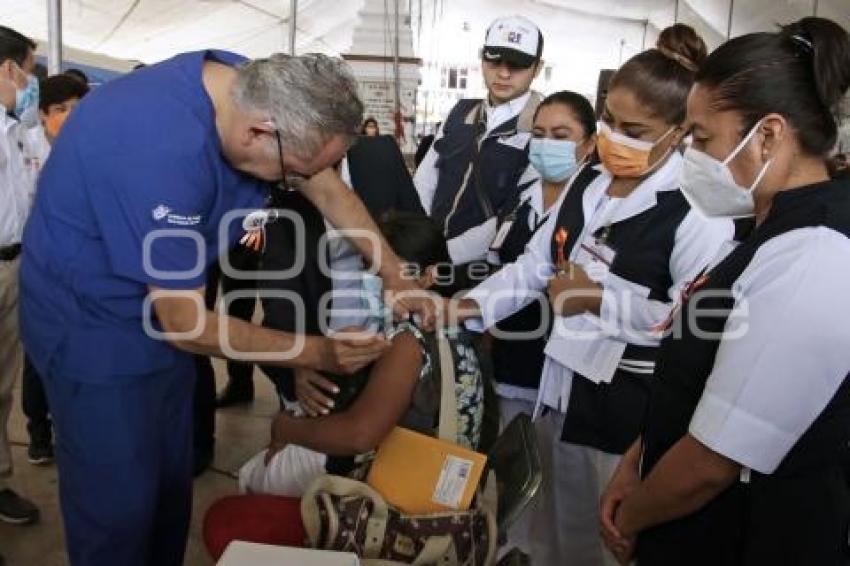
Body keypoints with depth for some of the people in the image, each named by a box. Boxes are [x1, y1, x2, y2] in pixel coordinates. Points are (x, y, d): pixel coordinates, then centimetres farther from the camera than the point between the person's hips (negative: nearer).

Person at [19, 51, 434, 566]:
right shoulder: (164, 148, -36)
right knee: (119, 508, 3)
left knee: (171, 488, 17)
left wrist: (397, 279, 3)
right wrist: (319, 352, -20)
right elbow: (187, 324, -28)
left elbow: (331, 190, 4)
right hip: (93, 323, -7)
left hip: (163, 312, 8)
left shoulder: (256, 87, -11)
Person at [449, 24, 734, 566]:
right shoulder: (589, 181, 6)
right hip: (563, 380, 7)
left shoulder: (698, 210, -17)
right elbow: (538, 261, 8)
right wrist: (473, 304, -6)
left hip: (630, 401, -6)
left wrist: (599, 300, -19)